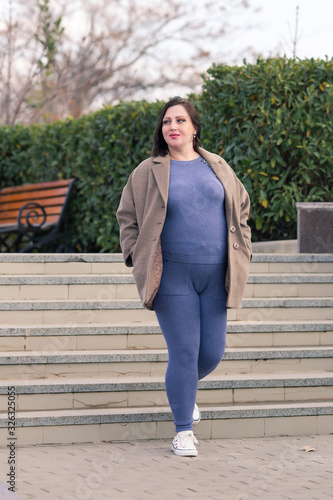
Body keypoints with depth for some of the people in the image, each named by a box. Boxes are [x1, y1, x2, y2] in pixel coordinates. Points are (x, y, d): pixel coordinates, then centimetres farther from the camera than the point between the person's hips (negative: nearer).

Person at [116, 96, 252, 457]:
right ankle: (183, 431, 5)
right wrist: (139, 259, -1)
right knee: (183, 353, -7)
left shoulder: (217, 167, 8)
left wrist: (240, 253, 10)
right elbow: (127, 217, 8)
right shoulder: (148, 173, 0)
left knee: (212, 352, 5)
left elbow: (240, 209, 17)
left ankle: (185, 389, 39)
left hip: (215, 277, 3)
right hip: (173, 276, -3)